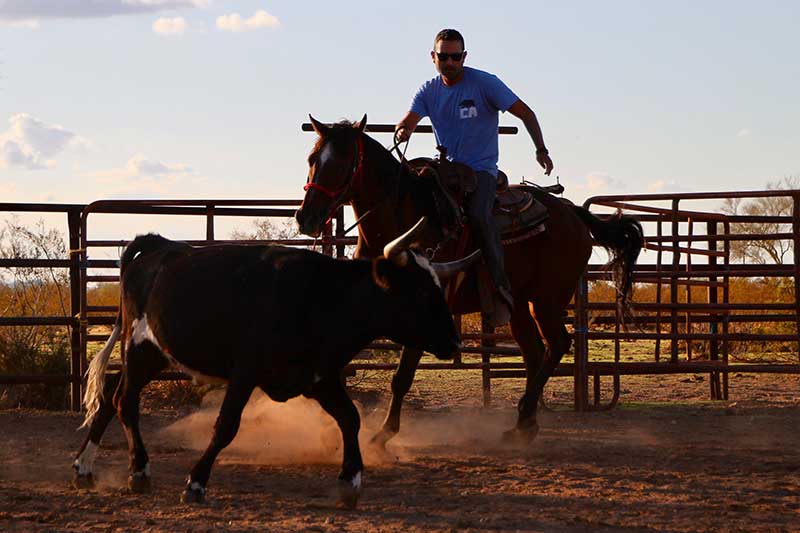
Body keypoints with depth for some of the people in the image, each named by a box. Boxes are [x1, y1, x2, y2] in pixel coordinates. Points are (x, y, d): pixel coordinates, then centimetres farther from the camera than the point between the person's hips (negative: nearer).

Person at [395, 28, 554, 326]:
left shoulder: (484, 84, -5)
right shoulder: (429, 91, 8)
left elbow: (525, 113, -4)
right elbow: (409, 120, -4)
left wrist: (541, 150, -14)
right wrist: (403, 132, -29)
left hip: (481, 170, -5)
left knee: (478, 215, -33)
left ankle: (501, 291, -30)